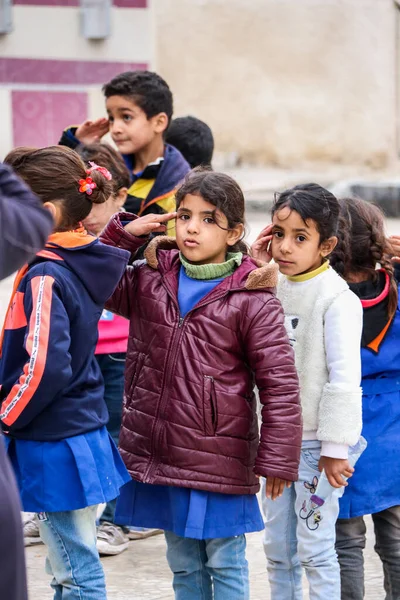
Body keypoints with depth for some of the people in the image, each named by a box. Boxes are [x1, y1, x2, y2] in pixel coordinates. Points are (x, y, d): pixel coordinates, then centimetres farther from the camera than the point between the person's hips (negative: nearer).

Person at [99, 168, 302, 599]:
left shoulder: (251, 301, -12)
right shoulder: (149, 280, 3)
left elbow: (280, 386, -10)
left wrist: (277, 461, -11)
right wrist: (123, 234, 2)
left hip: (218, 462, -5)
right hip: (156, 454, 5)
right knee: (183, 565, 18)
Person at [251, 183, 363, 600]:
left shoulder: (337, 298, -16)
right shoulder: (273, 287, 4)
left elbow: (344, 377, -18)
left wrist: (335, 447, -18)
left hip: (316, 441, -7)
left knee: (314, 547, -1)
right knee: (277, 547, 15)